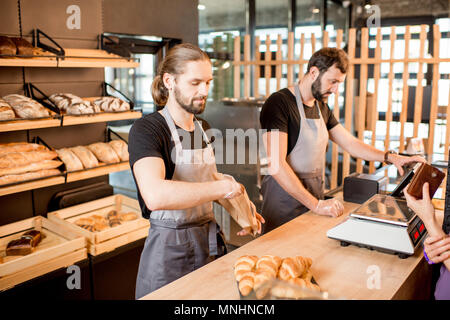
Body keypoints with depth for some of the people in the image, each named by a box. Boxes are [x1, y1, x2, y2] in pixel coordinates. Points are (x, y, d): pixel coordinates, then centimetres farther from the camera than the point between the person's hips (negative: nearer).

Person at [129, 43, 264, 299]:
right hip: (169, 251, -6)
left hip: (211, 242, 7)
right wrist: (224, 187, -26)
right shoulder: (147, 129, -16)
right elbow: (155, 195, -34)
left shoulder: (203, 128, 8)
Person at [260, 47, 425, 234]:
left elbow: (350, 143, 17)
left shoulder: (322, 108, 12)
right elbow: (276, 165, -24)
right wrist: (315, 204, -25)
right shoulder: (279, 103, -16)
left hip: (314, 200, 7)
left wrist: (390, 157, 3)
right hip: (285, 203, -7)